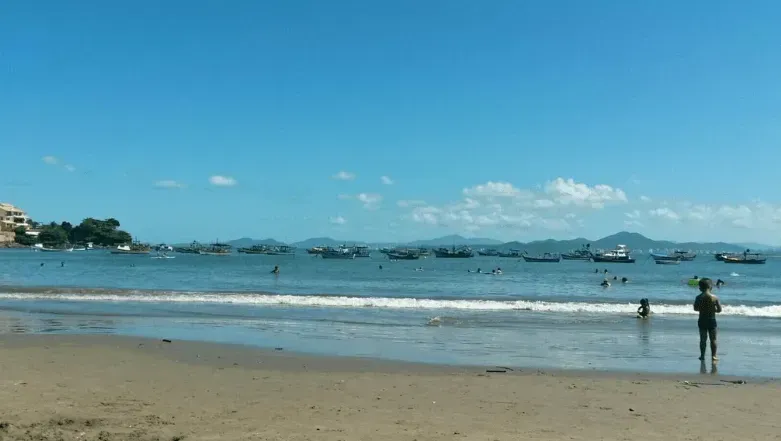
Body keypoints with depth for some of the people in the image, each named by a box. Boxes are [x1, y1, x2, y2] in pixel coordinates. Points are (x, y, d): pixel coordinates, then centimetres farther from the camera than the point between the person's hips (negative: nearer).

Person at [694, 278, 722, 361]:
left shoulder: (698, 298, -8)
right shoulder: (714, 297, -9)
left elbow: (695, 308, 0)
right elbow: (719, 310, -4)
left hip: (702, 320, 1)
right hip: (711, 320, -1)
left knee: (703, 339, 10)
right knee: (713, 339, 9)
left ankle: (702, 355, 11)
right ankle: (713, 355, 9)